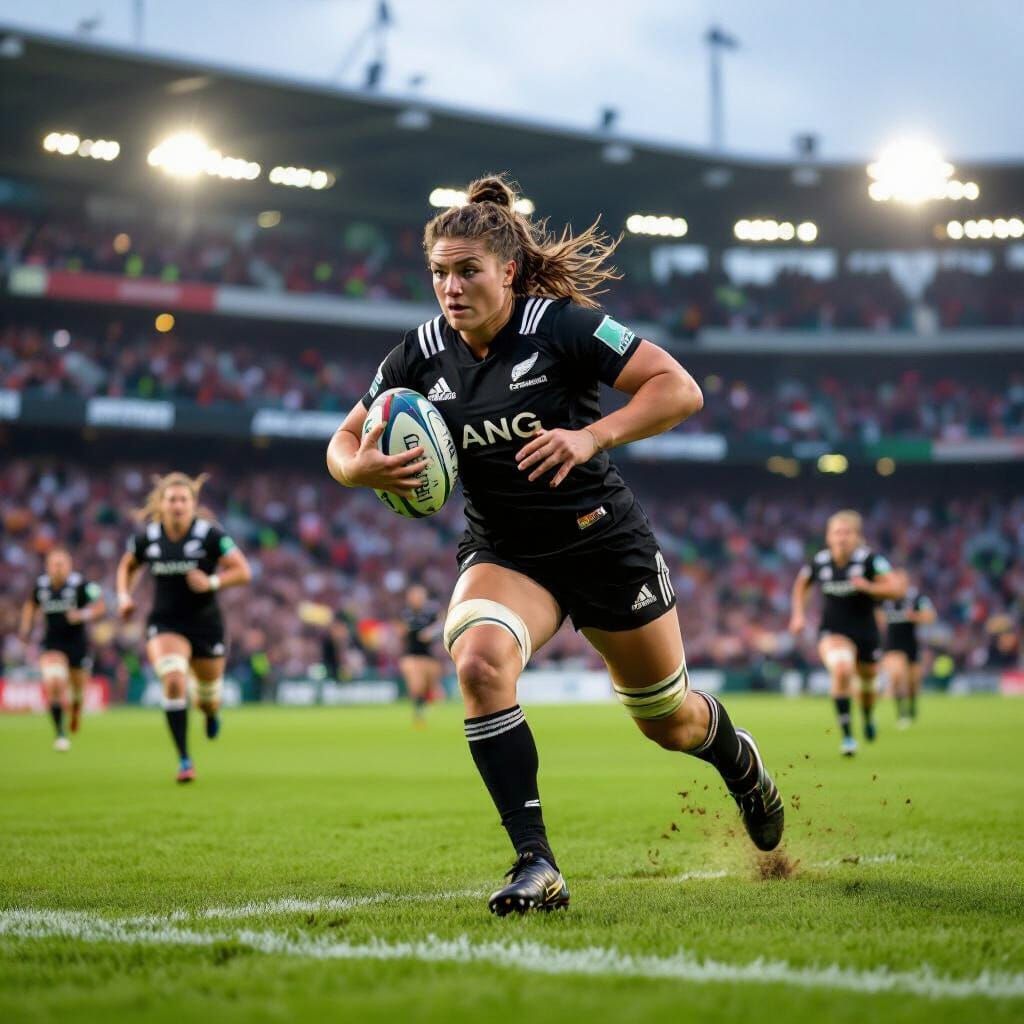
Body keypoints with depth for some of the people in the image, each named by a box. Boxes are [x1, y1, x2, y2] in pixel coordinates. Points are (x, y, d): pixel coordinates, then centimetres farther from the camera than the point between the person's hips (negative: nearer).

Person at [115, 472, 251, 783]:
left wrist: (212, 582, -25)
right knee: (173, 681, -26)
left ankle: (211, 712, 53)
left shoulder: (209, 534, -11)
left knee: (208, 698, 11)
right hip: (165, 623, 0)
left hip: (206, 624, 0)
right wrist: (124, 595, -2)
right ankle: (184, 760, -17)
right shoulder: (147, 536, -4)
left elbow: (242, 571, -9)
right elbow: (127, 566, 15)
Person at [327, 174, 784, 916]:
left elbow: (680, 390, -19)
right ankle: (537, 866, -23)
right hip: (504, 553, 3)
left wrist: (593, 437, -32)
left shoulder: (563, 325, -17)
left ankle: (743, 764, 51)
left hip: (604, 541, -2)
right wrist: (360, 468, -21)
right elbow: (344, 442, 3)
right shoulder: (421, 355, -6)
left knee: (668, 721, 12)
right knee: (479, 662, -30)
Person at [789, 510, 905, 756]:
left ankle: (868, 717, 55)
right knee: (841, 669, -30)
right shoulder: (819, 562, -6)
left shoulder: (869, 560, -14)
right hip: (832, 631, -1)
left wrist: (869, 587, -33)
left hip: (865, 631, 1)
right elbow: (801, 584, 16)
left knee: (867, 680, 17)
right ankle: (847, 735, -23)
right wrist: (798, 614, 5)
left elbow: (897, 588, -18)